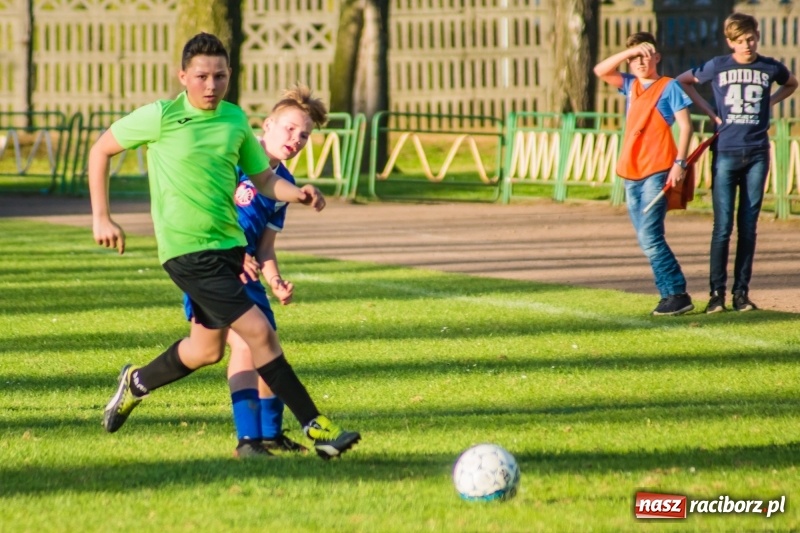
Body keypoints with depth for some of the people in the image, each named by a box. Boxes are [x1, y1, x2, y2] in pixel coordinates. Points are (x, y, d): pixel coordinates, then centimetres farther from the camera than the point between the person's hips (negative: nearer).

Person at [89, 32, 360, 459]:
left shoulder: (235, 120, 6)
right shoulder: (161, 116, -10)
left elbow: (263, 179, 14)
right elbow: (100, 150, 1)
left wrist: (297, 194, -8)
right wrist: (101, 217, -2)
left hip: (229, 244, 7)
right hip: (187, 250, -7)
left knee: (207, 349, 19)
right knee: (259, 332, -15)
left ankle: (136, 384, 44)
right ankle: (316, 428, -13)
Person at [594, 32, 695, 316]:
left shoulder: (668, 86, 0)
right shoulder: (631, 86, 16)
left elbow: (685, 125, -5)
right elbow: (600, 70, 5)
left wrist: (680, 162, -15)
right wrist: (630, 51, -5)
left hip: (657, 171, -7)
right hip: (631, 173, 7)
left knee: (649, 236, -15)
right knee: (647, 239, 5)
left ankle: (677, 294, -13)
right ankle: (671, 294, 8)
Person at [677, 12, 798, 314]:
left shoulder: (770, 68, 5)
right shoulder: (717, 67, 1)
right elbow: (684, 82, 14)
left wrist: (770, 102, 10)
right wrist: (709, 112, 7)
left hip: (757, 154, 2)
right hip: (726, 152, -2)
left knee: (748, 227, 4)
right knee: (723, 226, -4)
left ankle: (741, 292, 8)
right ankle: (716, 292, -1)